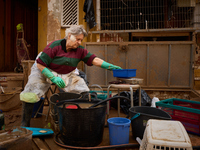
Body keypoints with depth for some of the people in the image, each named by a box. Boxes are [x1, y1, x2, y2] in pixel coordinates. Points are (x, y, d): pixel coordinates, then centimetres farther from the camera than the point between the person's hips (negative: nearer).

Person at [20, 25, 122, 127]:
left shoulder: (80, 50, -8)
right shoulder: (54, 46, -22)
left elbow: (94, 59, -14)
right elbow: (40, 64, -20)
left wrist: (109, 66, -28)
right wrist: (53, 78, -27)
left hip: (67, 74, 4)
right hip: (44, 71, -3)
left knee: (83, 93, -10)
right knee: (30, 94, -18)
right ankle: (24, 124, -2)